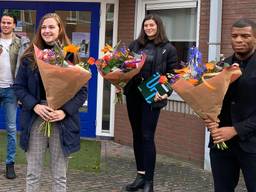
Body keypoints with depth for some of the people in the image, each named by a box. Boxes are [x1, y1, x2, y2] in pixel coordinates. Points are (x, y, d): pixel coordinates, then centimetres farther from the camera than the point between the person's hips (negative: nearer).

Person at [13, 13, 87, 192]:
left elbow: (82, 90, -1)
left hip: (62, 122, -1)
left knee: (60, 176, 7)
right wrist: (35, 106, -13)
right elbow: (19, 86, 4)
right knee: (33, 173, 8)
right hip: (35, 120, 1)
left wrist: (65, 111, -15)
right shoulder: (30, 56, 4)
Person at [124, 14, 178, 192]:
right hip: (133, 95, 5)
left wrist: (166, 93, -18)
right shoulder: (135, 44, 10)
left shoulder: (168, 49, -1)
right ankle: (140, 176, 21)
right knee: (137, 135, 10)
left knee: (147, 137, -5)